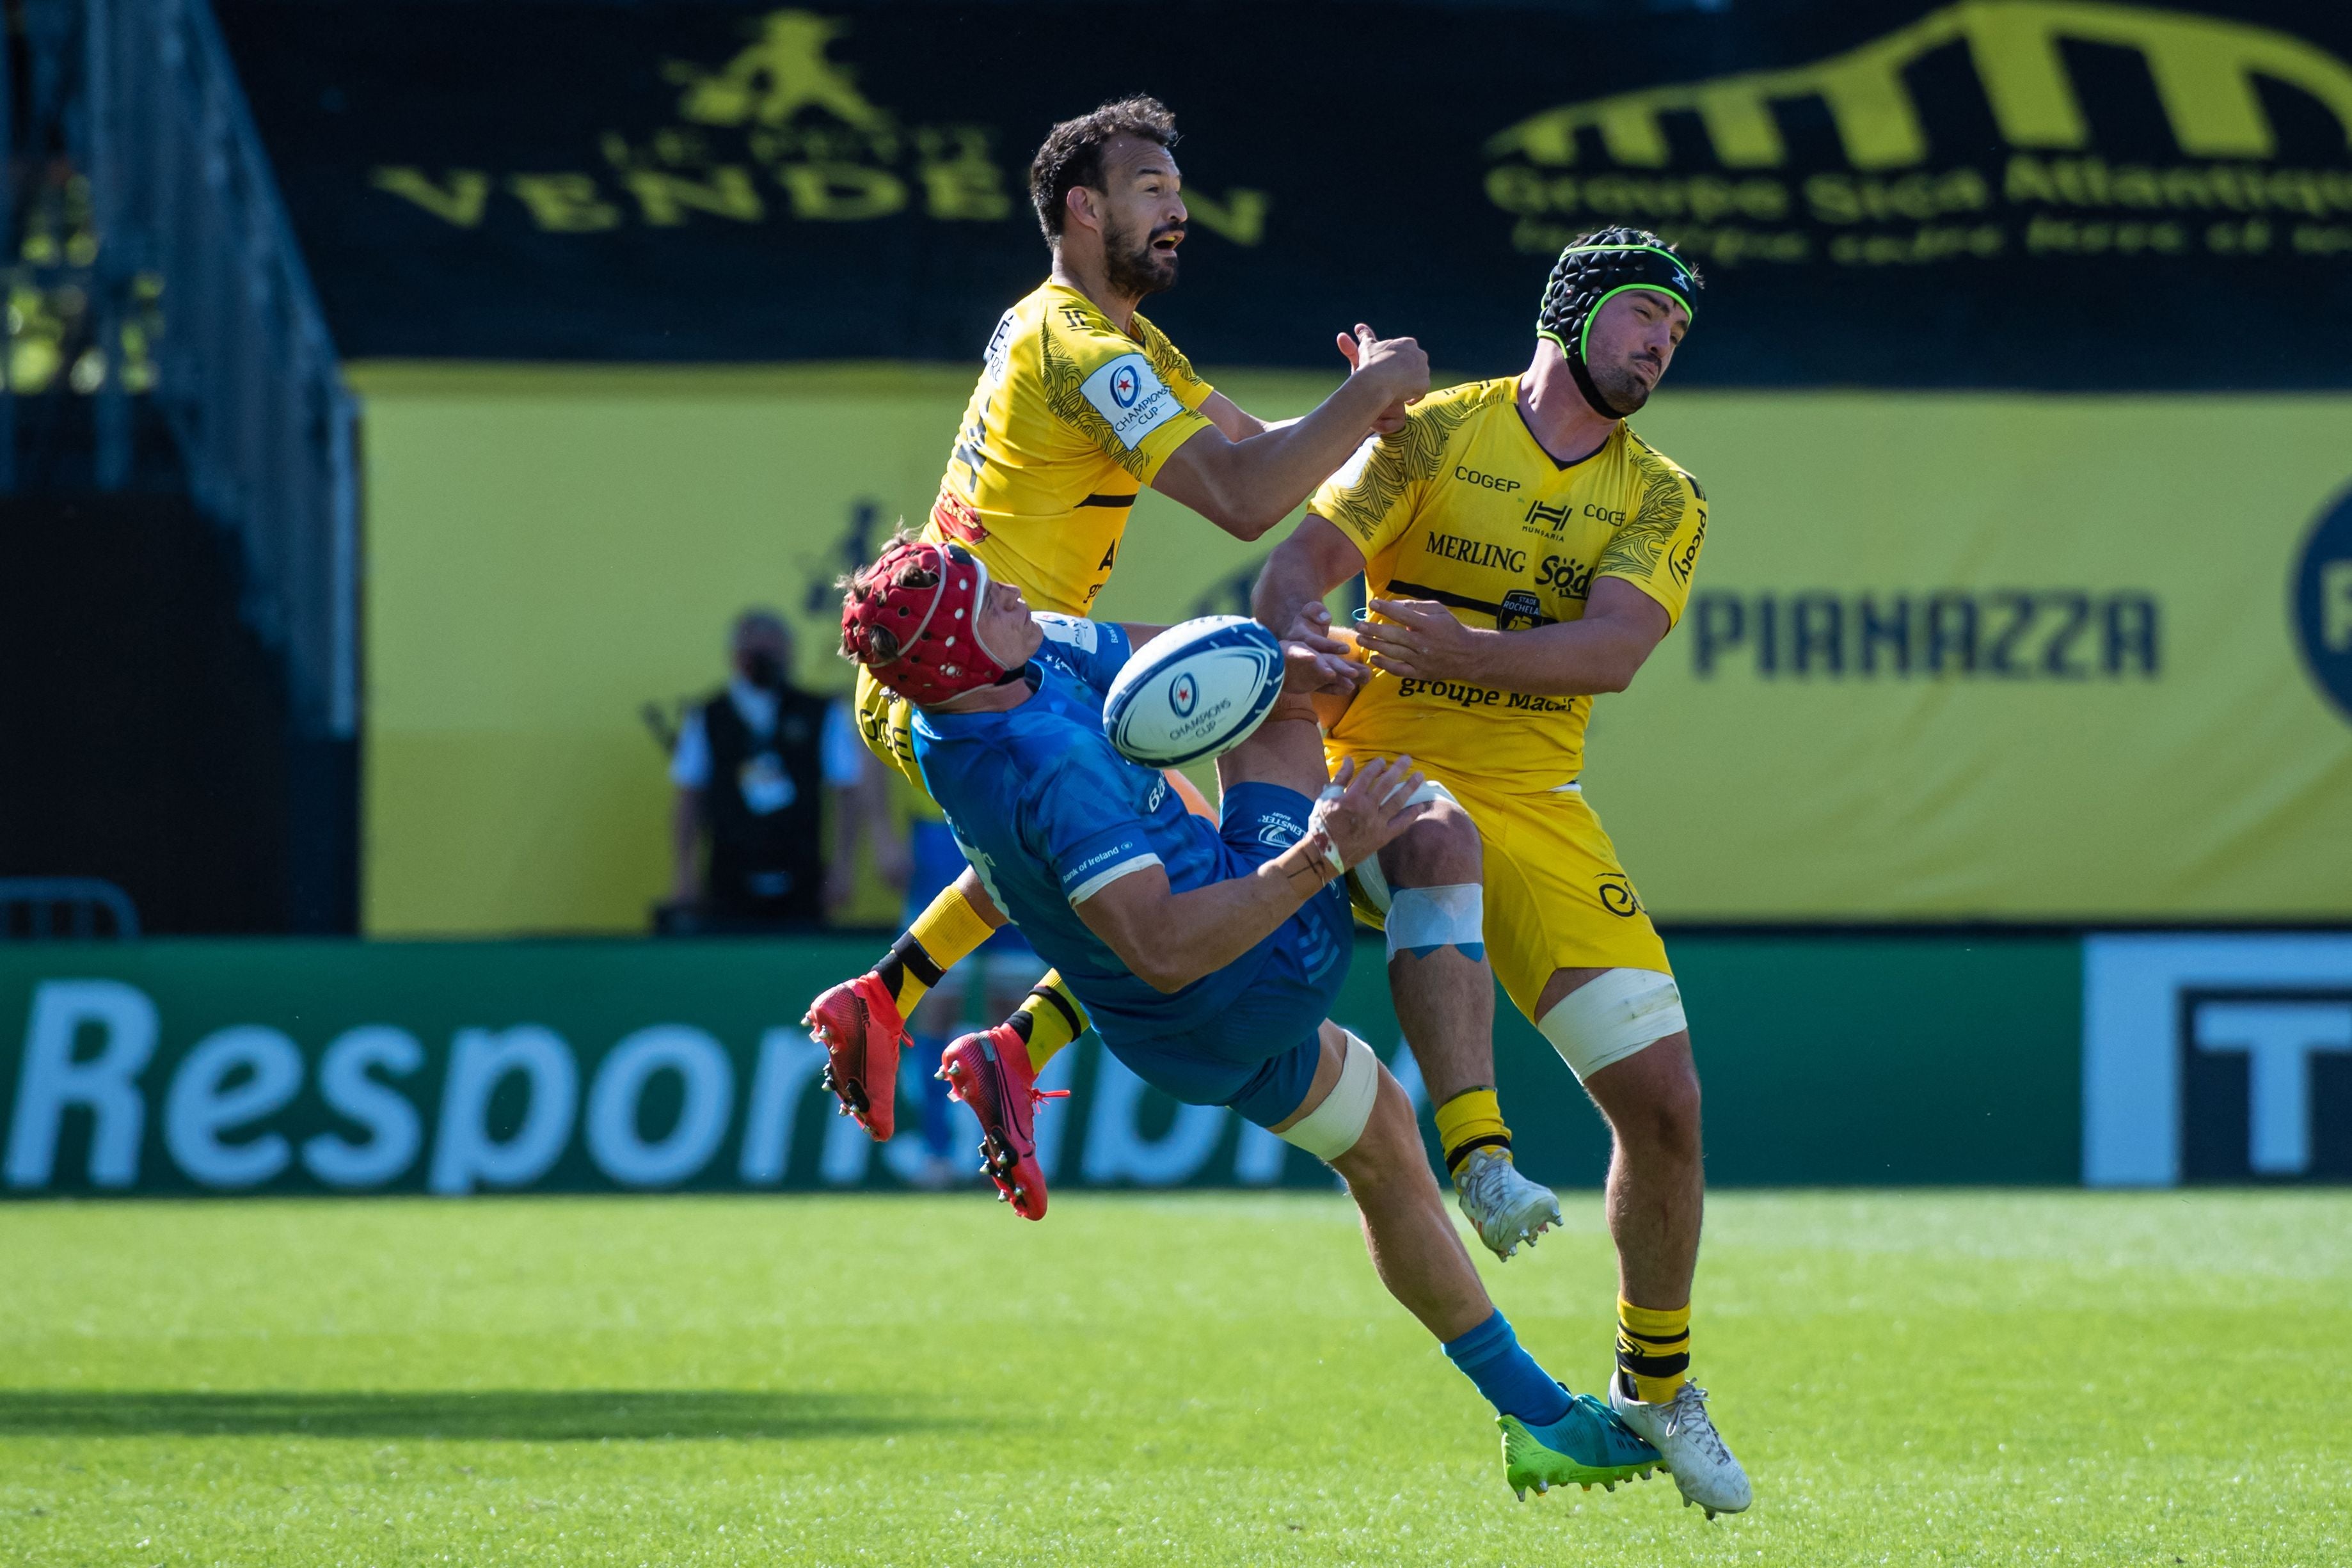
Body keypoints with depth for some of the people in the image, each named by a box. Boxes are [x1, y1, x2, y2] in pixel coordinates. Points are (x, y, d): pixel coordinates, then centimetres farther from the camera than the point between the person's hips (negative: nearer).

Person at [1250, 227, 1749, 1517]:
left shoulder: (1661, 500, 8)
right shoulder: (1436, 434, 1)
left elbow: (1612, 649, -10)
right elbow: (1299, 567, -8)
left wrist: (1456, 650, -27)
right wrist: (1305, 634, -33)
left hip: (1540, 812, 2)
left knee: (1662, 1098, -2)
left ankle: (1655, 1382, 18)